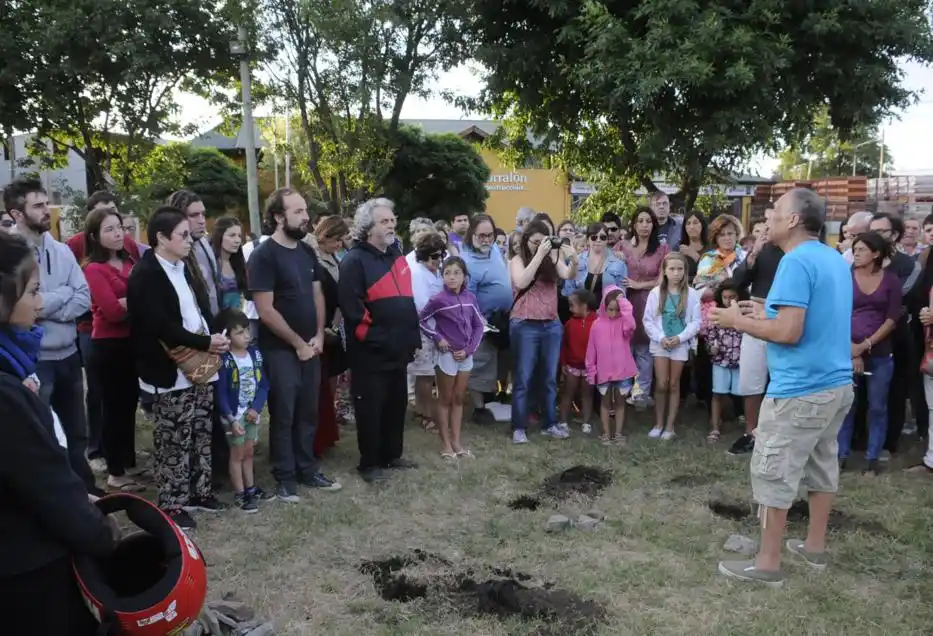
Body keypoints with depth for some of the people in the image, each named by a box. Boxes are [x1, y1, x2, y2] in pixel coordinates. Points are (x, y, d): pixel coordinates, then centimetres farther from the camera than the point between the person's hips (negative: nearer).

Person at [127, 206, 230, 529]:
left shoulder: (183, 268, 12)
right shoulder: (144, 275, -13)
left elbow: (202, 308, 15)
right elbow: (161, 326, -21)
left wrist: (215, 338, -3)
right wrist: (206, 343, -19)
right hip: (171, 374, -8)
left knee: (201, 435, 15)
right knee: (174, 441, 2)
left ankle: (199, 491, 29)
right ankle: (172, 504, 14)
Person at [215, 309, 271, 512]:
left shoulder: (255, 354, 0)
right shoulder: (224, 360, -16)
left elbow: (264, 384, 1)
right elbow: (221, 394, -15)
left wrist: (256, 408, -11)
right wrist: (231, 419, -19)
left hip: (252, 413, 5)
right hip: (234, 416, -5)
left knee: (248, 452, 17)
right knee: (237, 454, 6)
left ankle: (251, 488, 30)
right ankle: (240, 494, 16)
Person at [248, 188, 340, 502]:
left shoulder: (307, 252, 8)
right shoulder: (264, 256, -14)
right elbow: (265, 311, -17)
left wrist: (318, 335, 0)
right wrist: (297, 343, -12)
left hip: (310, 347, 6)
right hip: (280, 350, -6)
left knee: (308, 412, 14)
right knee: (283, 415, 4)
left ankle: (308, 470, 26)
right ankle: (285, 477, 16)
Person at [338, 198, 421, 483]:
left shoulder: (397, 256, 13)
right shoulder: (354, 261, -13)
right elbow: (352, 309, -21)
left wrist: (414, 337, 14)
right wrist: (376, 338, -18)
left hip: (398, 350, 8)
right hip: (371, 353, -8)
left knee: (397, 405, 17)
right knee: (370, 409, 2)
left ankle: (392, 454, 32)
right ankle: (369, 463, 15)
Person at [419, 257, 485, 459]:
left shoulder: (470, 298, -2)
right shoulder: (438, 299, -13)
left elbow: (479, 325, 4)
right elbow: (422, 320, -4)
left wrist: (469, 349, -5)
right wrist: (438, 338, -10)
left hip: (466, 355, 4)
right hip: (447, 355, -4)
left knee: (459, 399, 12)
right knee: (445, 400, 6)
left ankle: (456, 441, 21)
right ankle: (446, 443, 14)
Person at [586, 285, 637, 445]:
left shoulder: (623, 322, -4)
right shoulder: (598, 324, -3)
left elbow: (631, 325, -31)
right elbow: (591, 349, 1)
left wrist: (623, 303, -27)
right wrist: (591, 370, 1)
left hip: (623, 370, 0)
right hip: (604, 371, 1)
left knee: (620, 402, 10)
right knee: (605, 401, 11)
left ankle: (619, 433, 20)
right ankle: (605, 433, 20)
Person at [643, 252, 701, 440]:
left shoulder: (692, 294, -3)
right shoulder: (656, 293, -3)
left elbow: (696, 322, -3)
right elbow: (648, 320, -2)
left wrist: (680, 338, -14)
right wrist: (661, 338, -13)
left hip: (680, 344, 0)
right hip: (660, 343, 0)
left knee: (674, 385, 7)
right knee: (661, 385, -3)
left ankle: (670, 426, 15)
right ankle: (658, 423, 12)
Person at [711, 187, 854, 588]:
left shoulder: (796, 262, -18)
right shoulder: (836, 260, 11)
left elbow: (789, 332, -23)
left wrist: (739, 322, -10)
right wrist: (766, 315, 16)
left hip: (800, 390, -9)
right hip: (836, 384, 10)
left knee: (774, 474, 0)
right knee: (821, 466, 19)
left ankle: (768, 564, 8)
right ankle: (815, 547, 32)